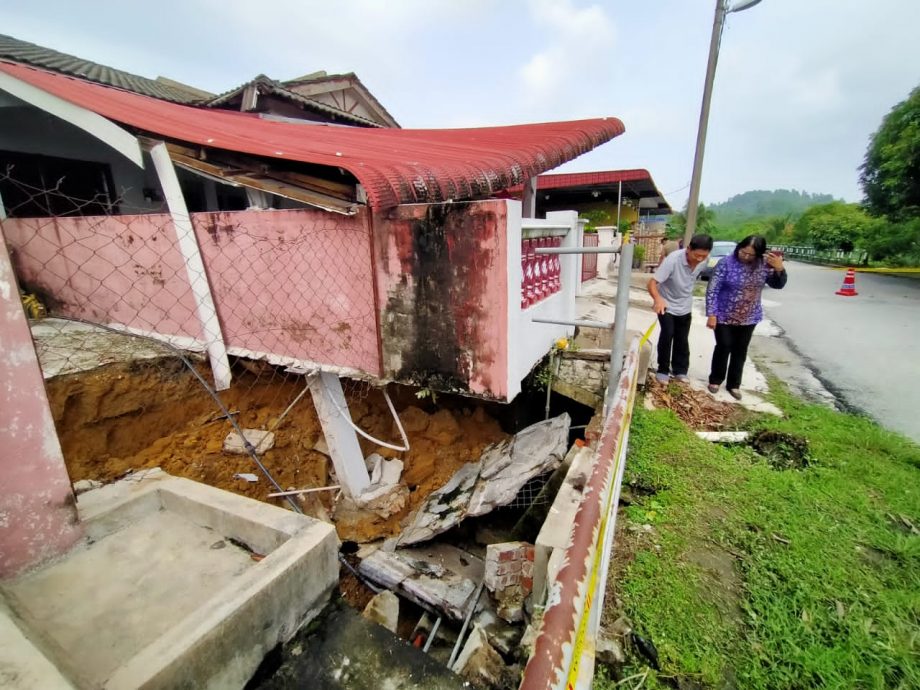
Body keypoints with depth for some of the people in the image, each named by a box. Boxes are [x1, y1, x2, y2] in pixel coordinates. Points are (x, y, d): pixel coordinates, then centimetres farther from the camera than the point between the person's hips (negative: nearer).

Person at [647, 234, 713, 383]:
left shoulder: (704, 261, -13)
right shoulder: (673, 260, -31)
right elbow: (652, 283, -35)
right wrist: (658, 299, -53)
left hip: (685, 306, 5)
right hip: (667, 304, -5)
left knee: (682, 339, 9)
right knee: (667, 335, -14)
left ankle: (680, 370, 26)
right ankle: (663, 370, 3)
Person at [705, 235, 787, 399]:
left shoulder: (764, 264, -5)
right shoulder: (726, 263, -16)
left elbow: (778, 285, 5)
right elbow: (712, 290, -16)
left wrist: (780, 269, -15)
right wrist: (711, 314, -19)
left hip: (749, 317, 4)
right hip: (724, 316, -4)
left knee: (741, 350, 12)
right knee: (723, 347, 4)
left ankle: (734, 384, 26)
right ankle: (715, 380, 23)